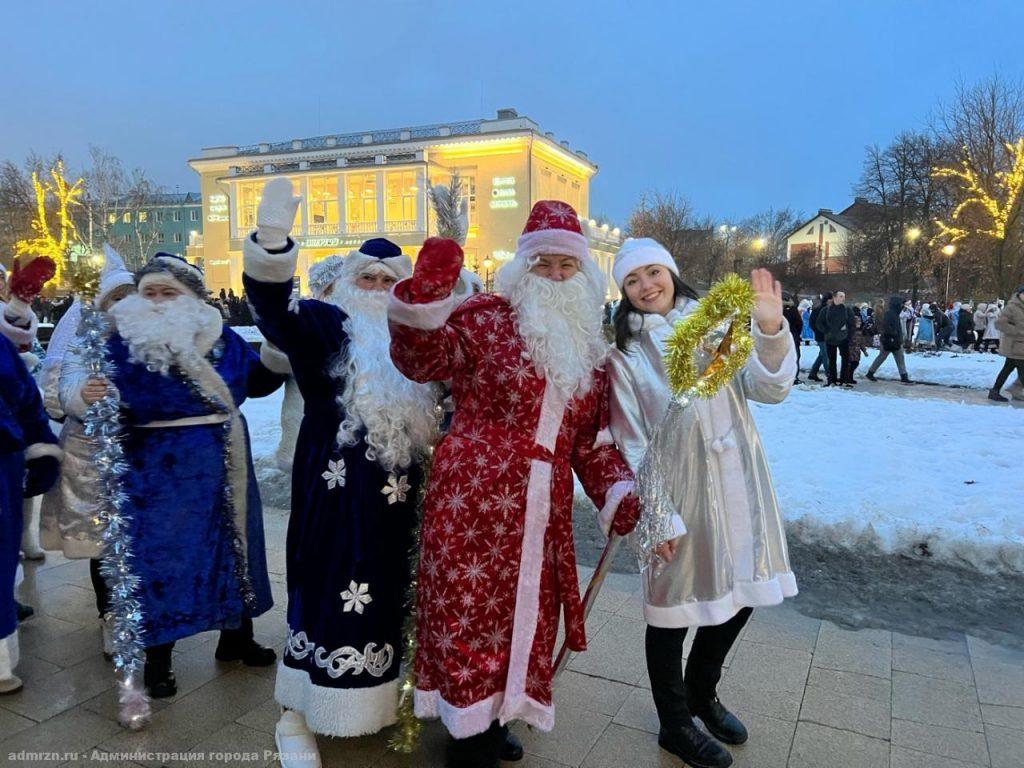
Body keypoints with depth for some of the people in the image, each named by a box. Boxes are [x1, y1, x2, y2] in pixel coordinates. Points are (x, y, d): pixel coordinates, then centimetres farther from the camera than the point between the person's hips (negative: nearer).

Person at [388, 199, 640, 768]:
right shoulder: (487, 316, -3)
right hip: (474, 498, -6)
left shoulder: (589, 348, 14)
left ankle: (490, 720, 37)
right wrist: (426, 292, -32)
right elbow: (419, 359, -16)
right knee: (470, 613, -1)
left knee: (526, 615, 15)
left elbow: (591, 439, 16)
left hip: (543, 512, 6)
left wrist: (618, 492, 3)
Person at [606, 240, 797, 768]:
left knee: (741, 595, 17)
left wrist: (771, 329, -21)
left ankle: (700, 693, 44)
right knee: (674, 606, 8)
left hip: (737, 484, 5)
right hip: (677, 493, -4)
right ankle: (675, 725, 32)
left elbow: (768, 388, -4)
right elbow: (632, 445, -7)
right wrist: (657, 518, -10)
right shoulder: (625, 354, -4)